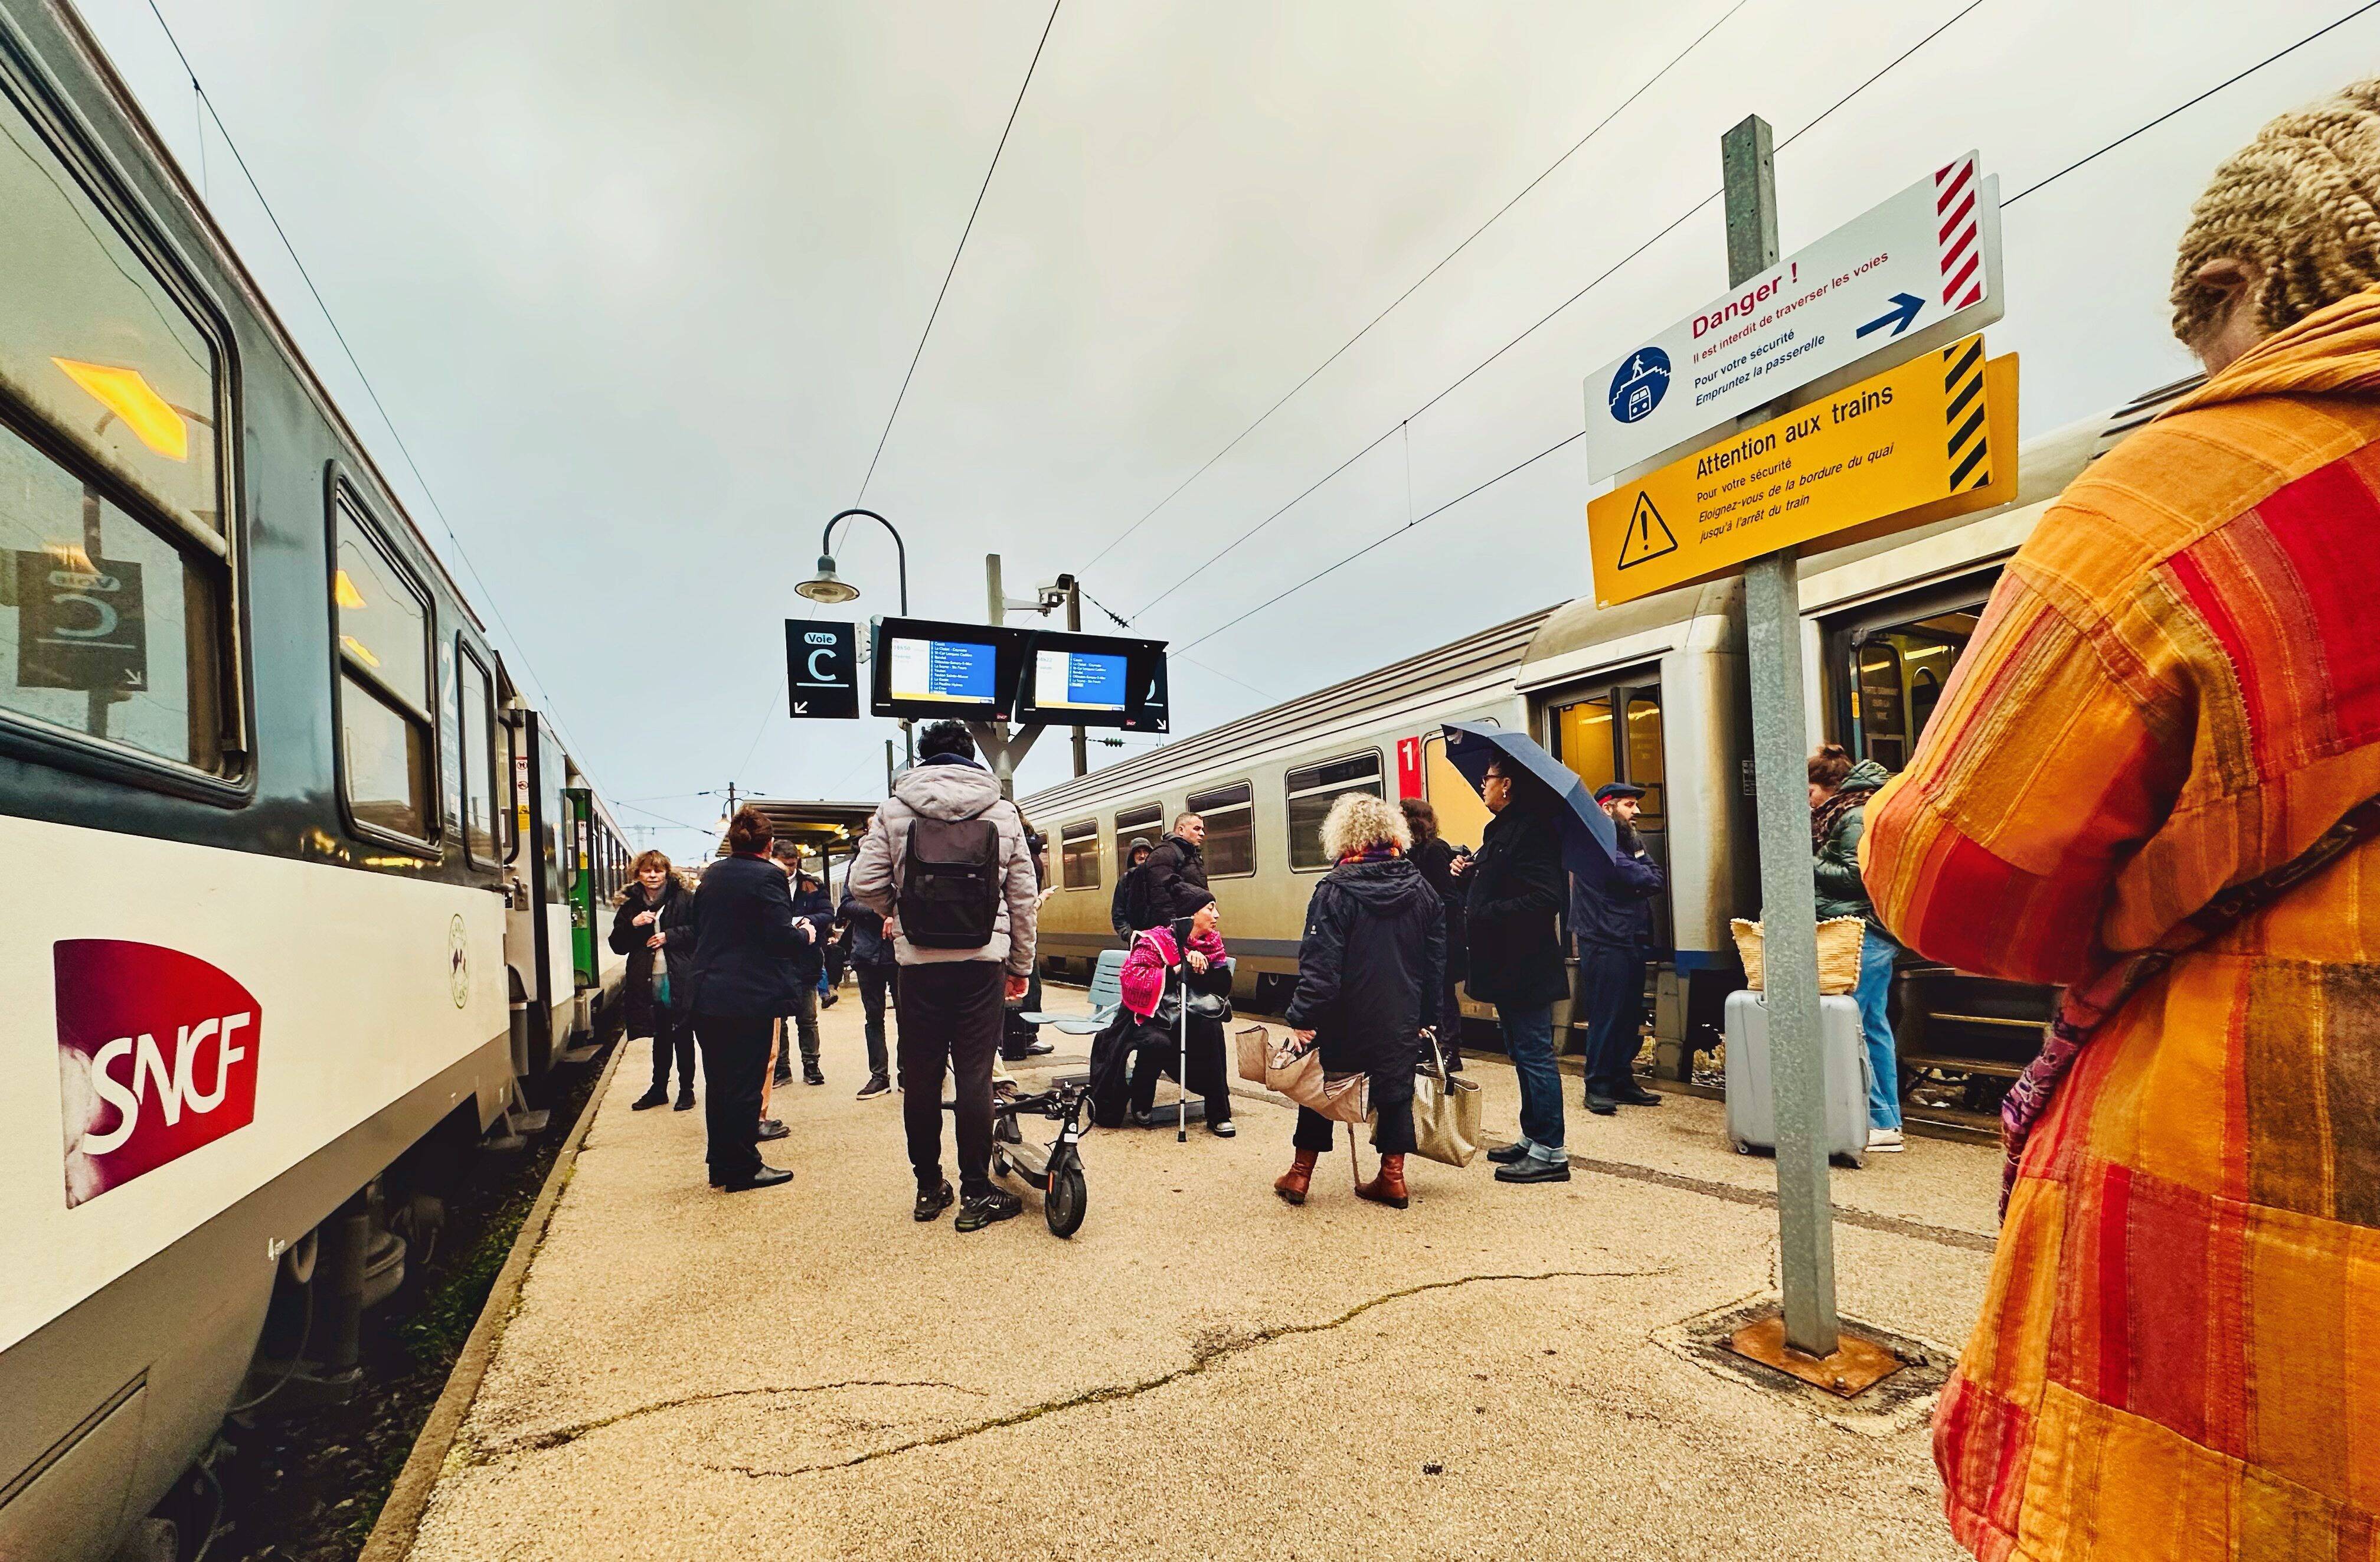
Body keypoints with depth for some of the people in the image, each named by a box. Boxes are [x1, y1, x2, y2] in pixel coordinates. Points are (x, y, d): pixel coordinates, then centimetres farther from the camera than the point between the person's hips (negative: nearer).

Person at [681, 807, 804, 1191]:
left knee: (717, 1084, 14)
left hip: (706, 996, 7)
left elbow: (696, 931, 15)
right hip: (751, 998, -7)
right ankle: (743, 1168, 10)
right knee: (746, 1084, 1)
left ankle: (721, 1165, 24)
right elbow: (781, 937, -17)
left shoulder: (710, 875, 9)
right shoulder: (768, 876, -13)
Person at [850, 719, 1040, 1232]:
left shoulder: (894, 811, 1)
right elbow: (1023, 896, 4)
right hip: (982, 963, 0)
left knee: (921, 1078, 11)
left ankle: (928, 1187, 23)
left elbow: (864, 884, -3)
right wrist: (1021, 964, 13)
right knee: (975, 1076, 4)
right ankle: (976, 1194, 10)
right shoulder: (1003, 813, 3)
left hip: (919, 964, 0)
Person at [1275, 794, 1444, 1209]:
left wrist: (1303, 1017, -17)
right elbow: (1436, 958, 7)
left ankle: (1300, 1174, 20)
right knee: (1395, 1092, 15)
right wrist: (1429, 1015, 14)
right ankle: (1392, 1176, 20)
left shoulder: (1335, 891, -16)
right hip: (1401, 1021, 4)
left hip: (1344, 1020, -3)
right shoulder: (1421, 889, 1)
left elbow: (1320, 963, -20)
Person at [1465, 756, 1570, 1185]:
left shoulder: (1529, 831, -17)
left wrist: (1484, 914, -23)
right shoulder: (1500, 832, 14)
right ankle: (1533, 1138, 29)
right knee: (1523, 1054, 17)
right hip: (1506, 968, 11)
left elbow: (1543, 900, -26)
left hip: (1525, 969, -11)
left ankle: (1549, 1152, 5)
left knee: (1534, 1055, -3)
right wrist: (1472, 877, 4)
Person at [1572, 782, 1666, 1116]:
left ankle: (1622, 1082, 20)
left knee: (1630, 1016, 11)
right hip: (1606, 944, -9)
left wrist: (1639, 883, -8)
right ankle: (1597, 1087, 2)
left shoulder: (1627, 841, 20)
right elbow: (1643, 879, -18)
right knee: (1606, 1016, -6)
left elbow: (1657, 880, 10)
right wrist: (1645, 878, 2)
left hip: (1632, 942, 9)